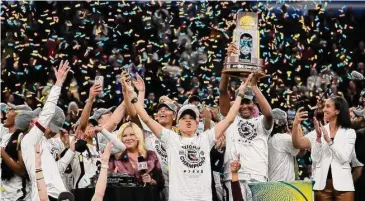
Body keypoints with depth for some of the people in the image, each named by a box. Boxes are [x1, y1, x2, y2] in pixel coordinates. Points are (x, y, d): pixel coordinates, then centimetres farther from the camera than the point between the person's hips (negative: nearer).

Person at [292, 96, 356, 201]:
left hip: (342, 184, -2)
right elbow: (298, 144, -6)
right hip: (322, 183, 2)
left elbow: (344, 158, -9)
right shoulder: (319, 130, 7)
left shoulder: (349, 132, 2)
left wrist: (328, 140, -14)